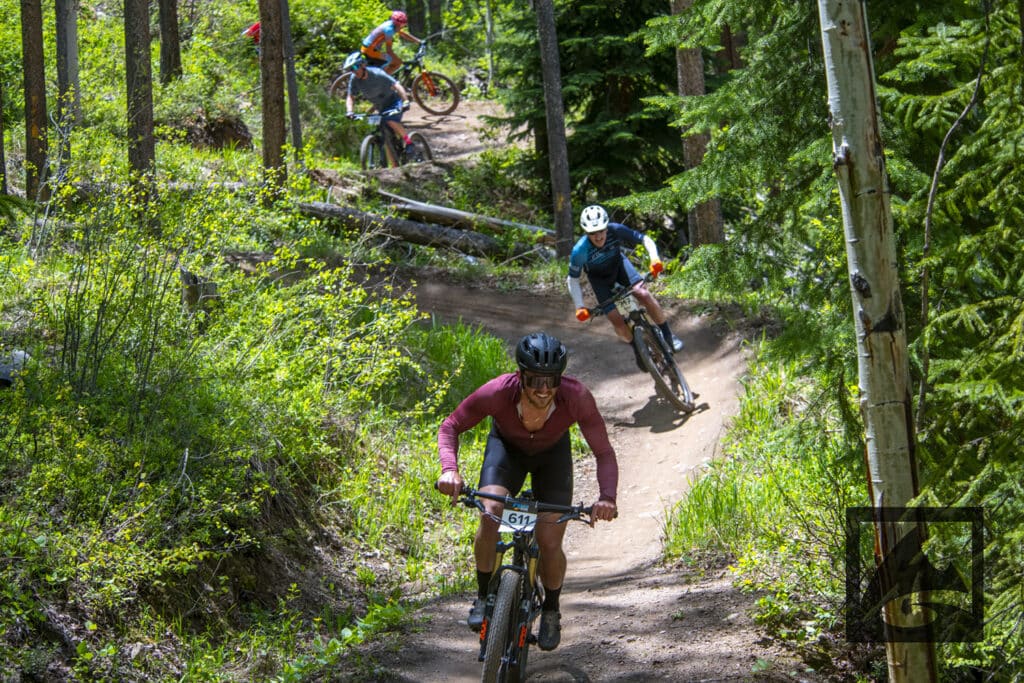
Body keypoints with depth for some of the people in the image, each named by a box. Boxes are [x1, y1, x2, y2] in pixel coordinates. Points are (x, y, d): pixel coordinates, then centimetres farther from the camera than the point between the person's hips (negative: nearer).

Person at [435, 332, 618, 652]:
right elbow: (450, 427, -24)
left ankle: (551, 610, 21)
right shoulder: (498, 392, -38)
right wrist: (450, 469, -42)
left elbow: (604, 453, -29)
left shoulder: (576, 397, -38)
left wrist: (607, 497, -47)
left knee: (550, 544, -10)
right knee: (491, 512, -27)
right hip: (506, 446, 0)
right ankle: (484, 597, -4)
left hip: (552, 454, 0)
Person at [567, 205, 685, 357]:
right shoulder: (580, 250, -35)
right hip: (599, 278, -1)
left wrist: (655, 259, -41)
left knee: (643, 294, -22)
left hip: (618, 264, 1)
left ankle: (668, 334, -4)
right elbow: (573, 280, -21)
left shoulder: (616, 230, -33)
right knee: (617, 320, -13)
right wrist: (580, 307, -29)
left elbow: (645, 240, -23)